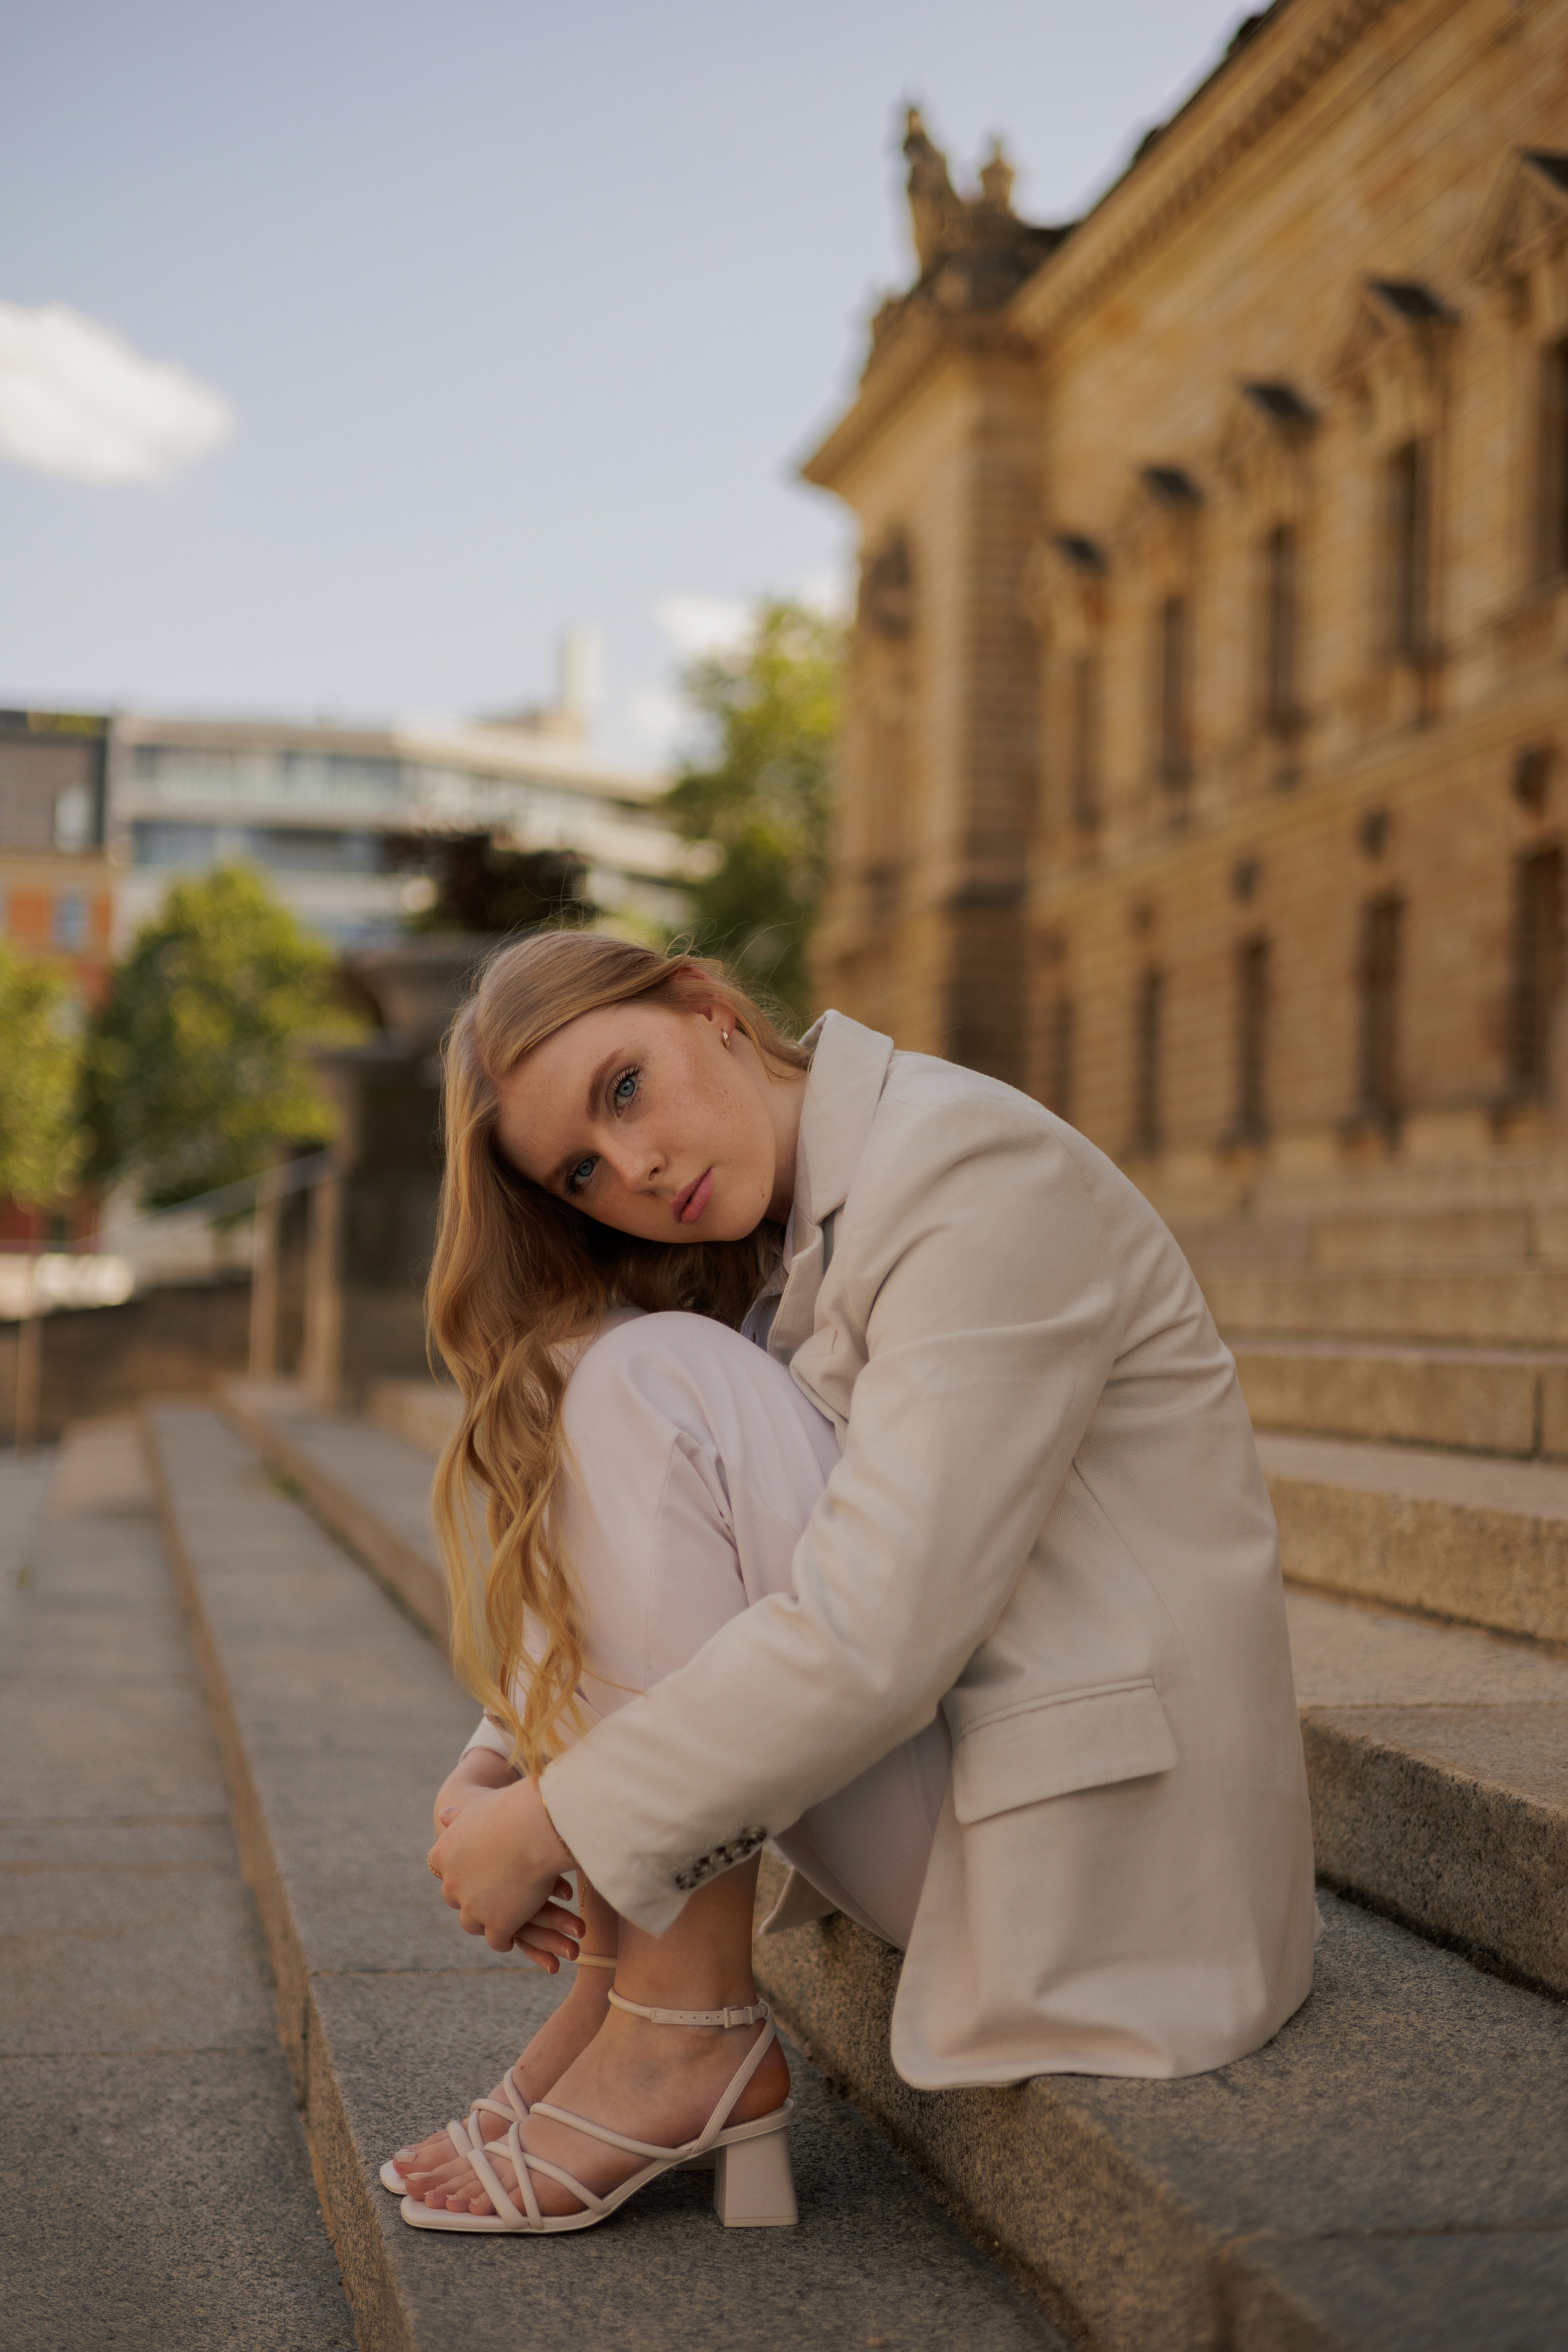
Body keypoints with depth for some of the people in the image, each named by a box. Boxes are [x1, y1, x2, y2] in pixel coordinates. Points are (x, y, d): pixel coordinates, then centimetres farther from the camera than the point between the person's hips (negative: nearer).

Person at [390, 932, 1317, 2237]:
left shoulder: (979, 1175, -18)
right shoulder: (791, 1239, 10)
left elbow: (873, 1638, -27)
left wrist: (548, 1825, -19)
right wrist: (489, 1770, -3)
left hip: (1102, 1847, -9)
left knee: (650, 1386, -20)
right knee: (519, 1432, 4)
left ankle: (691, 2035, -15)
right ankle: (622, 1968, -2)